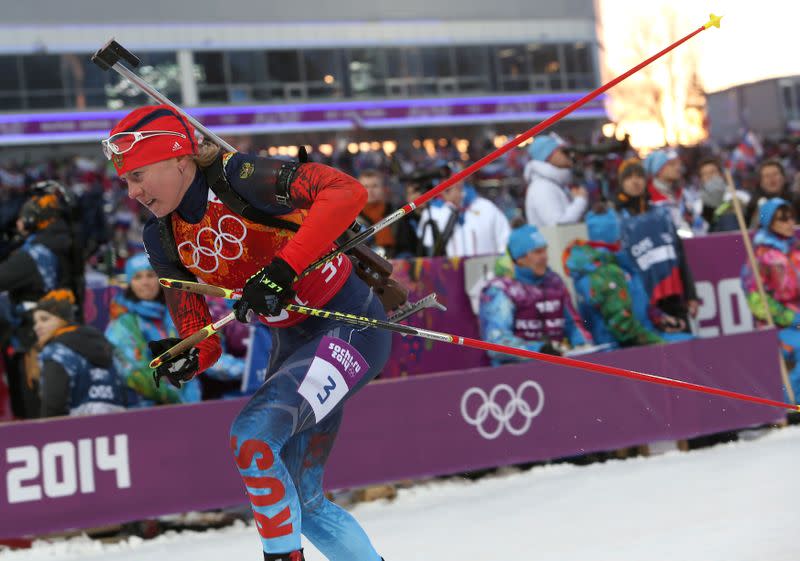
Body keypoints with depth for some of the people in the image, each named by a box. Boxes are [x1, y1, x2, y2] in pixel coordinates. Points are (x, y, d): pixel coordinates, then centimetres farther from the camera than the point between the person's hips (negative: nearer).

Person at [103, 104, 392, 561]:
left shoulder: (241, 178, -19)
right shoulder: (164, 239, 2)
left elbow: (347, 192, -30)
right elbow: (201, 337, 3)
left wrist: (283, 270, -35)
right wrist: (187, 360, -21)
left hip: (352, 325, -8)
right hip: (293, 345, 8)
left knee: (252, 432, -24)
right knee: (301, 501, 10)